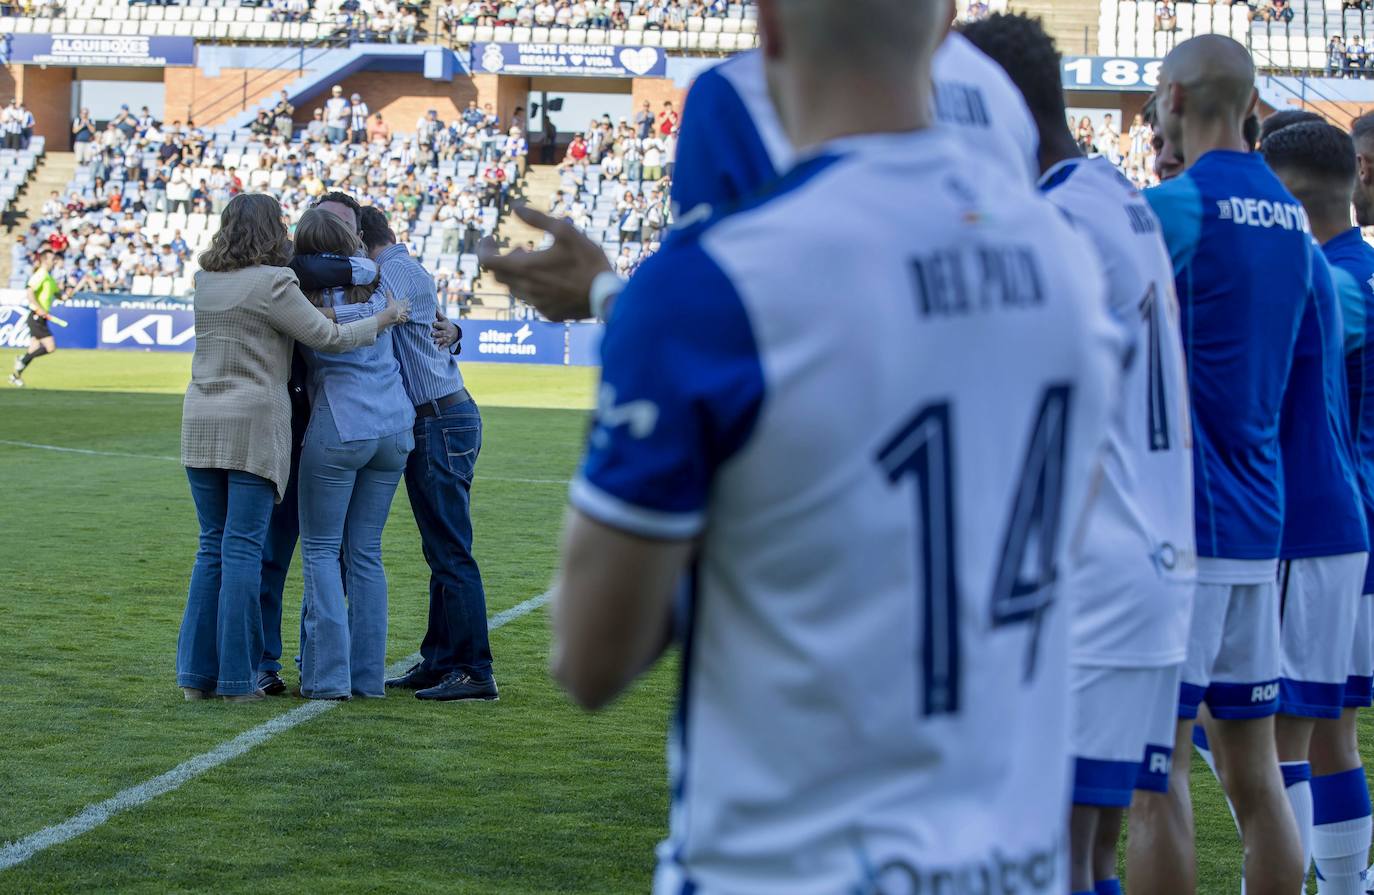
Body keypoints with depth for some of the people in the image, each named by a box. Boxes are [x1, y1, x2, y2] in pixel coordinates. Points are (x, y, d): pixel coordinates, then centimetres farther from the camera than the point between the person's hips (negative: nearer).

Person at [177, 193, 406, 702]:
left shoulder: (204, 282, 10)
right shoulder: (272, 284, -10)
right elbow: (327, 337, -8)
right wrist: (382, 321, 7)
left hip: (200, 425, 6)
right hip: (254, 426, -6)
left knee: (212, 546, 11)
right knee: (243, 548, -3)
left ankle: (196, 673, 9)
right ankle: (236, 679, -2)